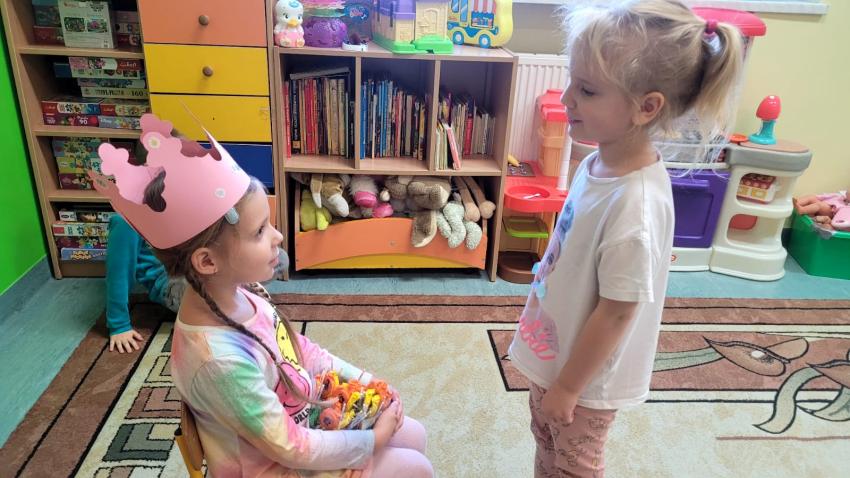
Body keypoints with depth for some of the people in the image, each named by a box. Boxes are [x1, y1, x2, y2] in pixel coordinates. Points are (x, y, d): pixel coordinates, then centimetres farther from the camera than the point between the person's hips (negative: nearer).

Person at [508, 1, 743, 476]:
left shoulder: (635, 206, -35)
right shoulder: (600, 163, -10)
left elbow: (616, 313, -27)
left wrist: (567, 388, -14)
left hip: (587, 375, -7)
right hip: (557, 352, 7)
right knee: (546, 439, 30)